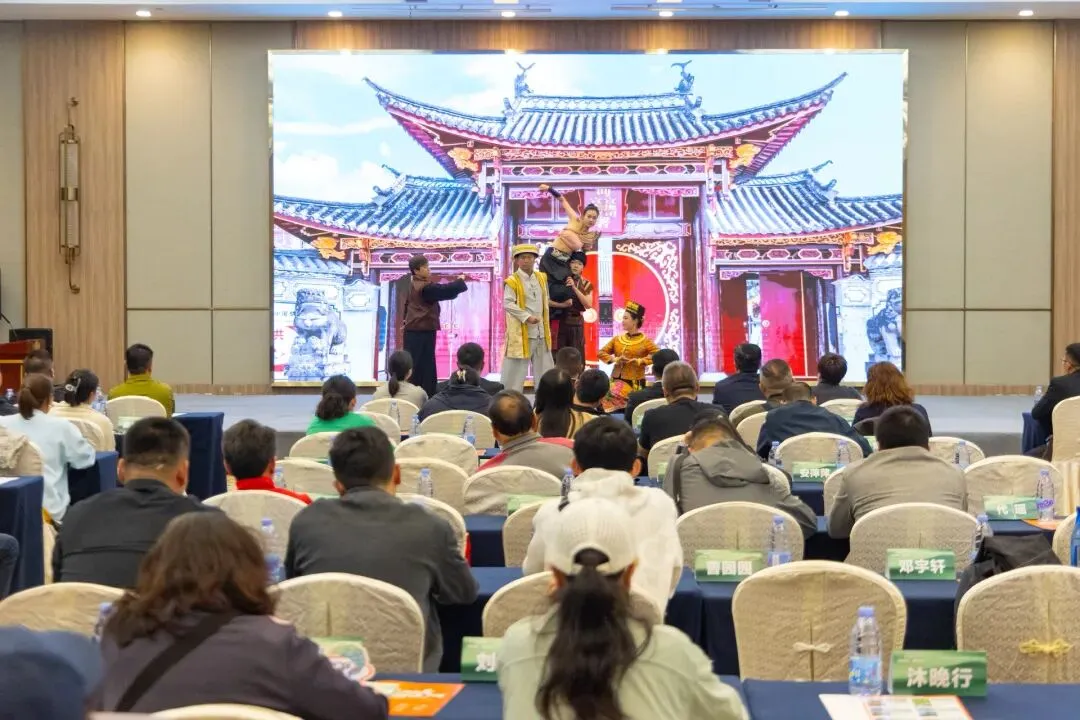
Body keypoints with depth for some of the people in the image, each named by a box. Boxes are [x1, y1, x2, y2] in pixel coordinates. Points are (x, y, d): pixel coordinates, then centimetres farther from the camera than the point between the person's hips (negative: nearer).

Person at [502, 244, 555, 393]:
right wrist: (526, 317, -23)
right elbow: (508, 304, -18)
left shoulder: (542, 278, 11)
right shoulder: (512, 281, -10)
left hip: (541, 332, 6)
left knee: (545, 367, 12)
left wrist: (546, 325, 15)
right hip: (521, 332, -6)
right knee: (516, 368, -3)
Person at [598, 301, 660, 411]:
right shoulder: (617, 339, 10)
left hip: (635, 384, -3)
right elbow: (600, 353, 12)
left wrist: (639, 361, -20)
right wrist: (614, 359, -7)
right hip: (616, 381, 3)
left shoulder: (645, 341, -3)